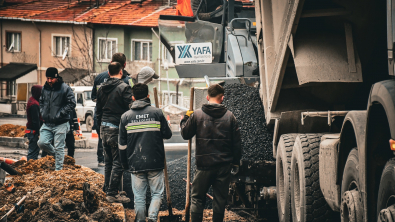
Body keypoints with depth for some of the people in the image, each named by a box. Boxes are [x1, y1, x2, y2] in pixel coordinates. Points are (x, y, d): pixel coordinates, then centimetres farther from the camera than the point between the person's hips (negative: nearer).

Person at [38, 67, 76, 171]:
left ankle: (58, 169, 5)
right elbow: (41, 102, 26)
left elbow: (72, 104, -10)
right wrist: (42, 113, 7)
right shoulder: (45, 88, 11)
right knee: (42, 143, -5)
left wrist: (59, 114, -15)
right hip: (47, 124, 6)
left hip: (60, 124, -6)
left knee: (59, 148, -3)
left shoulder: (65, 88, -8)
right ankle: (55, 155, 21)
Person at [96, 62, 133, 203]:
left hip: (104, 128, 8)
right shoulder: (124, 88, -11)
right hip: (117, 128, -8)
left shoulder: (102, 89, 11)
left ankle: (108, 190, 21)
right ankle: (112, 193, -5)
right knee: (118, 162, -4)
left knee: (108, 161, 16)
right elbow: (129, 108, -14)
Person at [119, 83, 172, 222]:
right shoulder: (157, 113, -3)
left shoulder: (125, 117, 3)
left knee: (139, 196, 7)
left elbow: (122, 144, 6)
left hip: (135, 164, 1)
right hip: (155, 163, -1)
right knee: (157, 193, 7)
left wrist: (125, 163, 16)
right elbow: (167, 135, 4)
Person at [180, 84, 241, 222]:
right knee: (220, 198, 8)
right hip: (224, 164, 1)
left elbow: (185, 134, 5)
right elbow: (237, 142, 3)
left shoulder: (197, 115, -5)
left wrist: (186, 119, 21)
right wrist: (236, 162, 12)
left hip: (204, 164, -1)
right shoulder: (229, 116, 0)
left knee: (197, 197, 7)